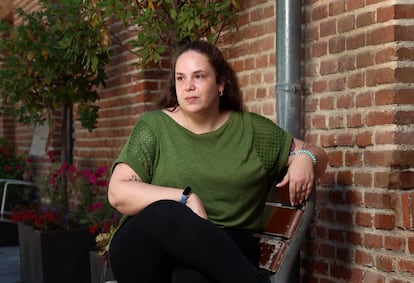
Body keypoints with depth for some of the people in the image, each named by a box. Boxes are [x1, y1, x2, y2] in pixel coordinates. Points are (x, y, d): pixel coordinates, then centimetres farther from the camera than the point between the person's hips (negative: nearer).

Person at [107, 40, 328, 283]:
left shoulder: (252, 129, 11)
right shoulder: (153, 126, 5)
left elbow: (316, 154, 20)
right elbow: (118, 193, -4)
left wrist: (305, 159, -5)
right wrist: (184, 198, -17)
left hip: (224, 249, -1)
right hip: (148, 249, 2)